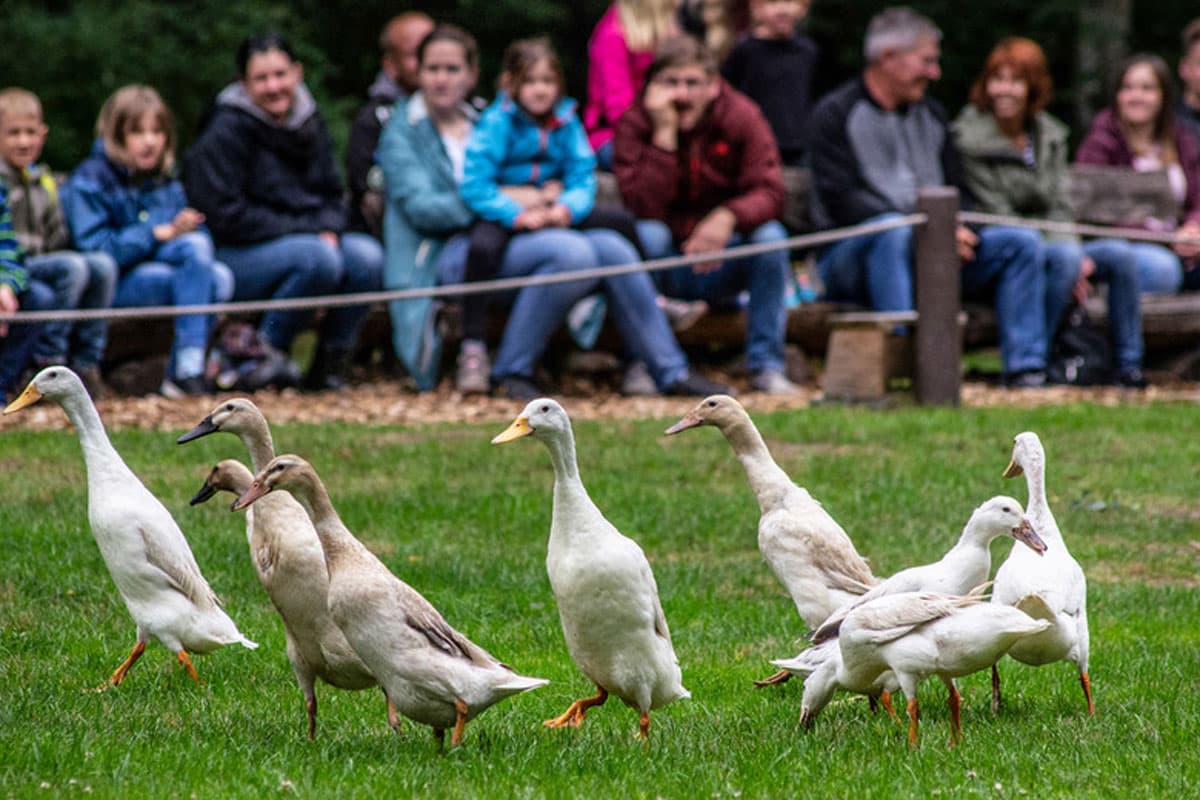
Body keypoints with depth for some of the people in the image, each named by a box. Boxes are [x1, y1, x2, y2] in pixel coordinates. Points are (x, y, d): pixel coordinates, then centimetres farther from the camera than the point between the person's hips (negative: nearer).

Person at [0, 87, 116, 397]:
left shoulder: (44, 182, 18)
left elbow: (57, 238, 22)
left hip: (40, 263, 7)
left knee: (103, 264, -16)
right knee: (73, 267, -29)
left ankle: (86, 364, -14)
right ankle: (47, 362, -23)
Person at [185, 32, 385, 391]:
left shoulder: (309, 122, 9)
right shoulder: (228, 130, -12)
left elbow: (331, 194, 15)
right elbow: (227, 215, -16)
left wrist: (329, 230, -10)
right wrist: (306, 228, -15)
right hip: (233, 258, -7)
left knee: (367, 255, -19)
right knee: (318, 258, -32)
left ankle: (330, 365, -9)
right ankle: (265, 350, -15)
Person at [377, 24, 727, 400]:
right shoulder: (403, 133, 7)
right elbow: (420, 206, -9)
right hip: (446, 253, -6)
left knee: (611, 248, -19)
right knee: (572, 251, -31)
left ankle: (671, 371, -15)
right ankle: (511, 371, -24)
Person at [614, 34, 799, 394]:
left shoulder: (742, 116, -7)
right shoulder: (635, 124, -10)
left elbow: (769, 193, -18)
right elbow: (642, 206, -25)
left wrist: (728, 218, -39)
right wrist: (664, 134, -29)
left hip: (722, 268, 1)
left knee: (770, 235, -26)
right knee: (646, 233, -31)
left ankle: (766, 365, -17)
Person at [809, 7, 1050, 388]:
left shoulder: (930, 115, 20)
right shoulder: (837, 114, -2)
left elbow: (958, 192, 16)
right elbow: (843, 202, -14)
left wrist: (958, 232, -10)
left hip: (929, 254, 6)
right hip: (850, 253, -6)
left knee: (1021, 240, -11)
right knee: (894, 232, -39)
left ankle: (1025, 370, -20)